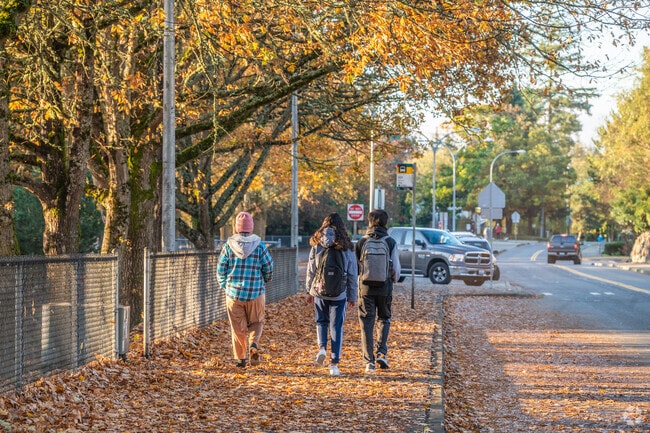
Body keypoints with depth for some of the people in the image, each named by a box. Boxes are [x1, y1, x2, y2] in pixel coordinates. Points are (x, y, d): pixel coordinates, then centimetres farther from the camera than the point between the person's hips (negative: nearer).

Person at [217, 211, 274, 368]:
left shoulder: (229, 245, -4)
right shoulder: (259, 245, -5)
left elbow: (221, 269, -1)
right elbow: (269, 268, -2)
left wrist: (224, 286, 16)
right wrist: (264, 281, 20)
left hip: (233, 293, 0)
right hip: (255, 293, 0)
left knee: (238, 327, 10)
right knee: (256, 322, 15)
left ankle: (240, 358, 9)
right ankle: (254, 343, -12)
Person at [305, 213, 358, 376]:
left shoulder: (316, 247, -3)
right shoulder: (347, 249, -3)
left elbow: (310, 271, 2)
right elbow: (352, 275, 1)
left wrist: (309, 291, 14)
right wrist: (352, 296, 10)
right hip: (339, 294, 0)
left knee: (321, 322, 20)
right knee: (336, 326, 6)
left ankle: (322, 347, -5)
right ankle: (334, 364, 4)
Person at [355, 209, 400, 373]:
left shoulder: (361, 242, -2)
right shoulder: (390, 242, -4)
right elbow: (396, 268, -3)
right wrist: (394, 280, 18)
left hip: (366, 288, 0)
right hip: (385, 288, 0)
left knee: (367, 323, 5)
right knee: (384, 319, 19)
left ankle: (369, 361, 2)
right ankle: (381, 353, 3)